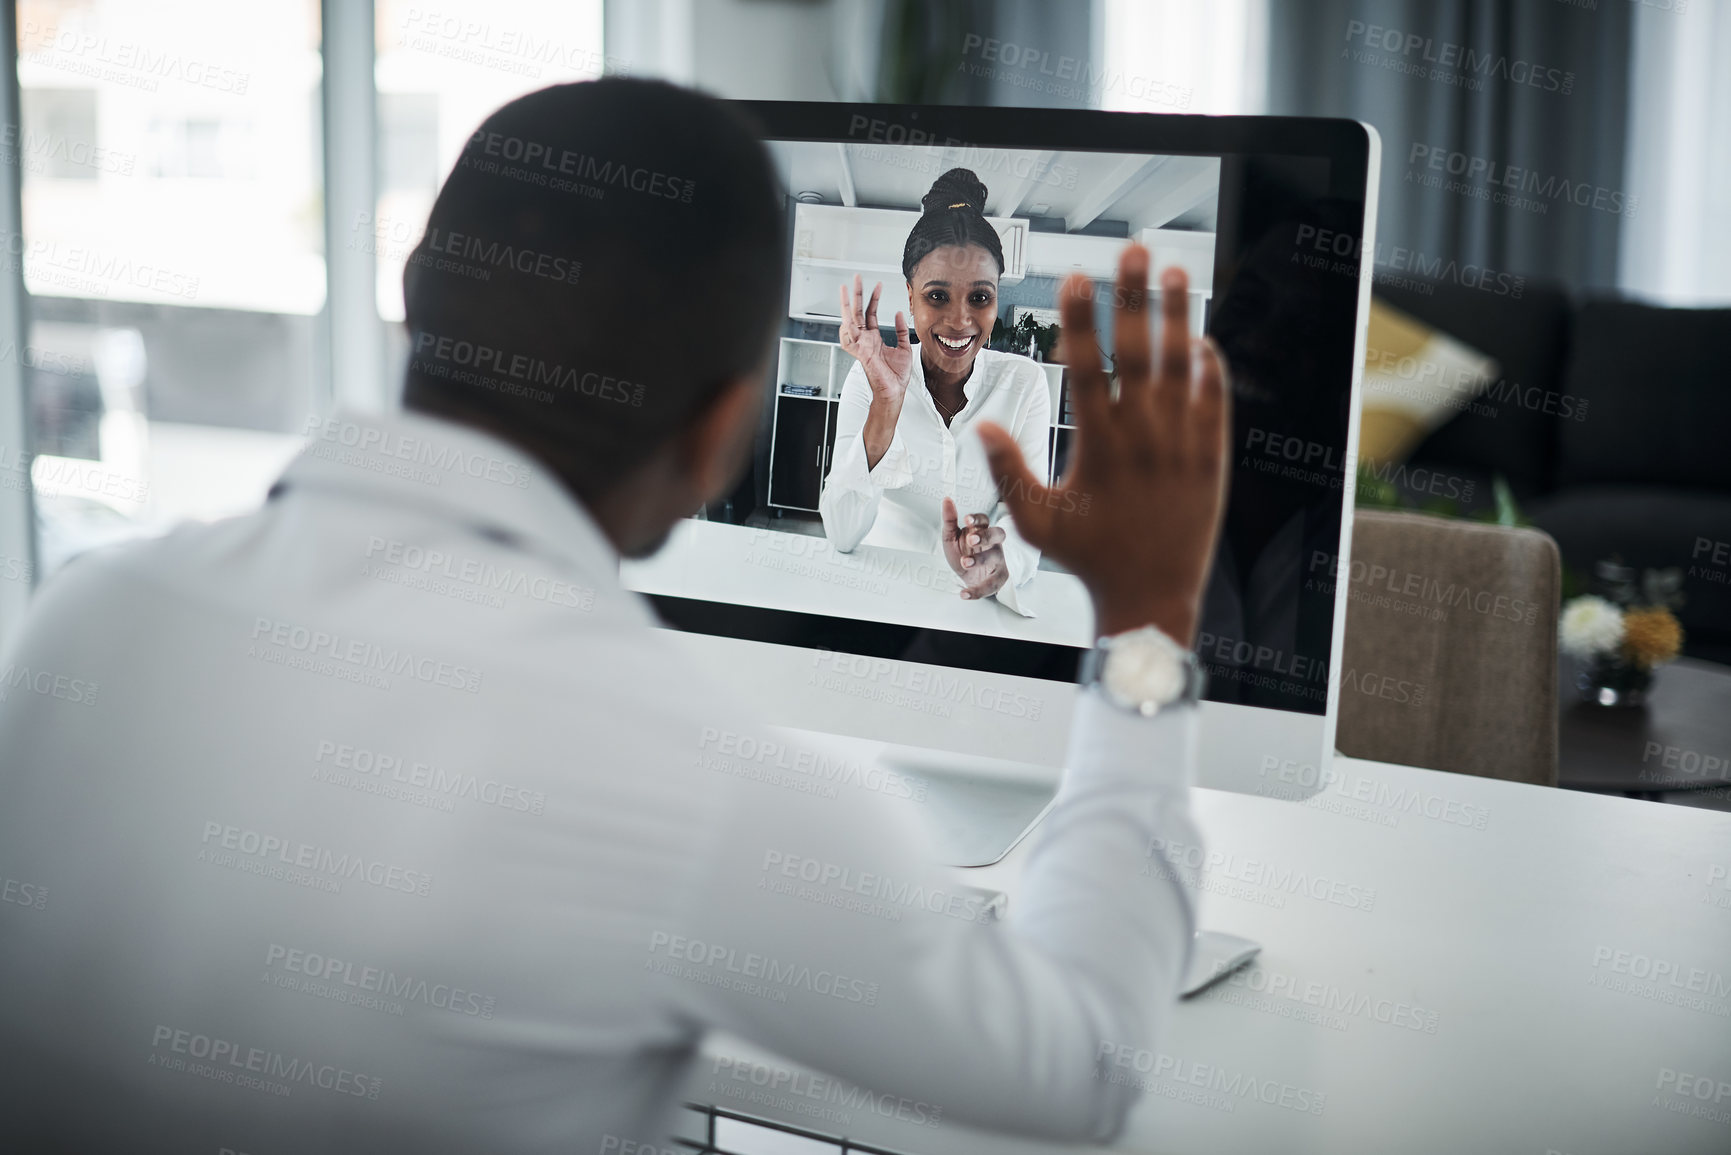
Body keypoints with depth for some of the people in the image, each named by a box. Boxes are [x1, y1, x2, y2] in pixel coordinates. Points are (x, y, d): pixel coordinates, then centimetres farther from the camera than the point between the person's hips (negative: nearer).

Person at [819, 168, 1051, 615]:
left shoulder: (1022, 383, -1)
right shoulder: (870, 377, -4)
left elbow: (1025, 516, -8)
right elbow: (841, 535, -13)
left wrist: (997, 561, -31)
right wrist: (886, 403, -22)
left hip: (975, 604, 2)